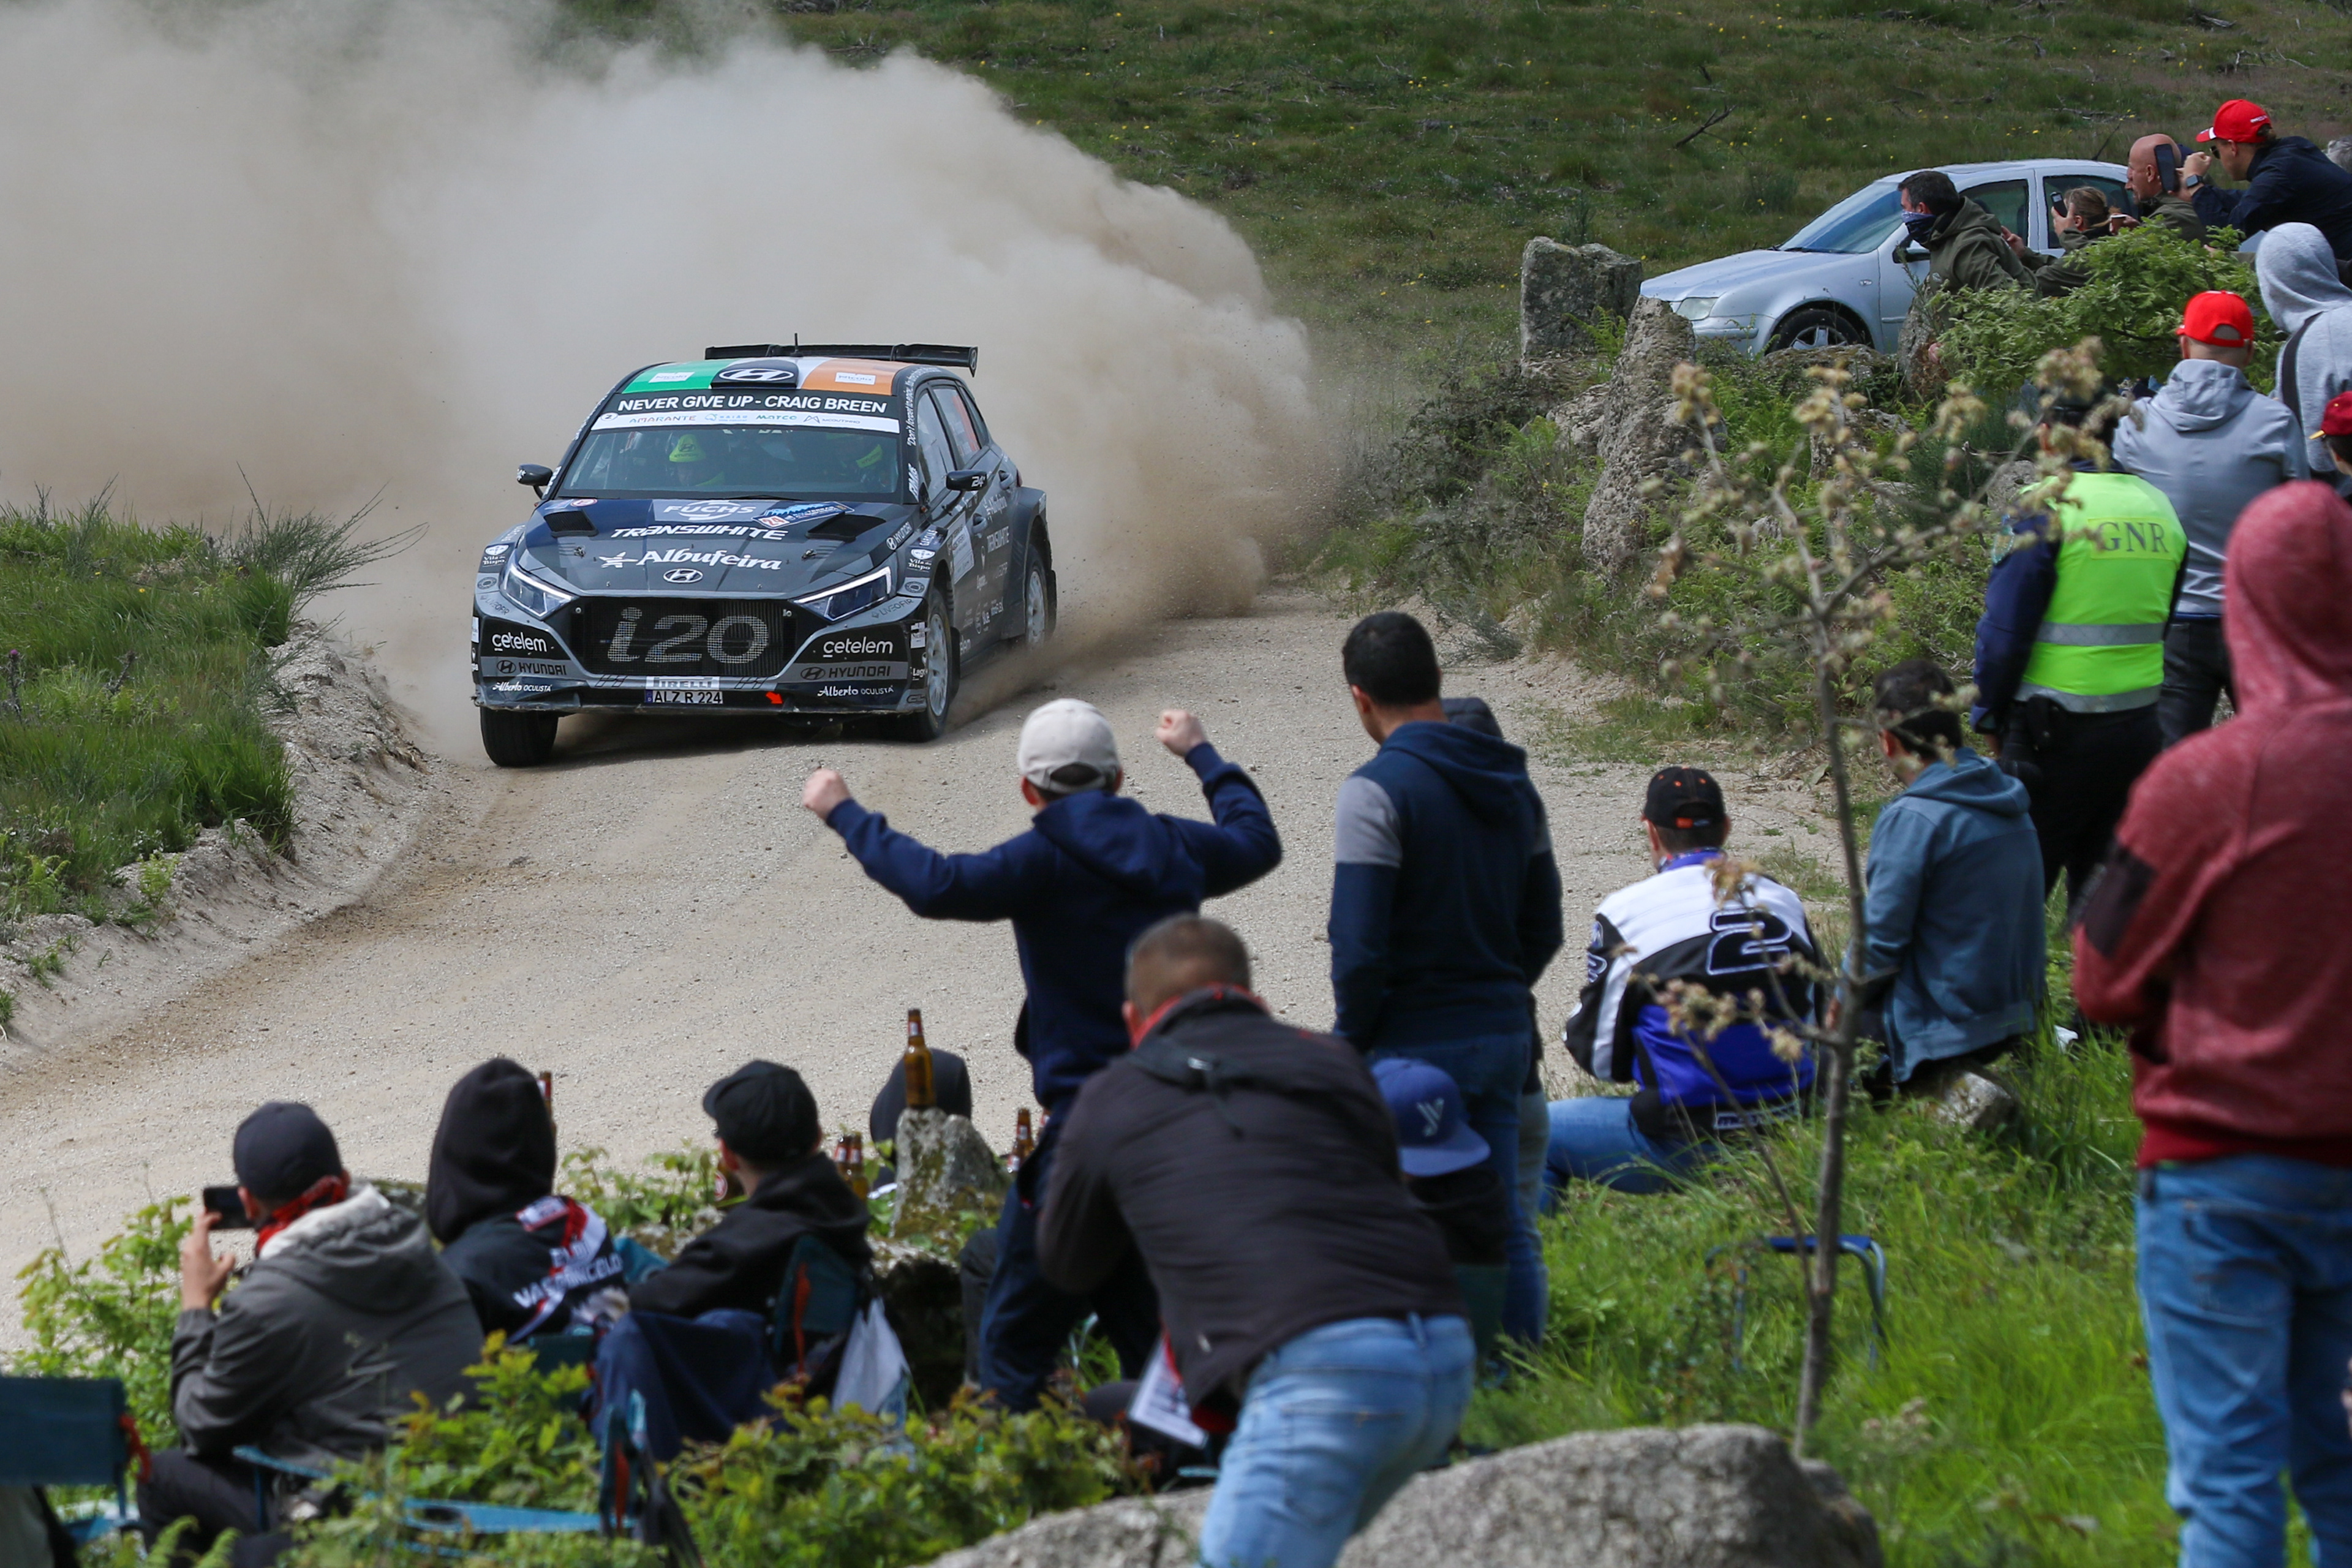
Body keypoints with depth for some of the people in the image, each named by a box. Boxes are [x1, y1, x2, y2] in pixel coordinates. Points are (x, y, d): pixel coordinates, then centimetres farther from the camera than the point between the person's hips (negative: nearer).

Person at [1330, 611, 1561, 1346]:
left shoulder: (1379, 788, -14)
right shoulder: (1510, 783, 10)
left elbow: (1359, 945, -17)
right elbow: (1543, 927, 15)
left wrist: (1353, 1039, -5)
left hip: (1417, 1042, -7)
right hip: (1505, 1033, 7)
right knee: (1504, 1223, 12)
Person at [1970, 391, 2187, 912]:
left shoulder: (2049, 508, -12)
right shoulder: (2159, 508, 8)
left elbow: (2006, 630, -11)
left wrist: (1989, 716, 2)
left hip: (2059, 733, -6)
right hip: (2141, 727, 6)